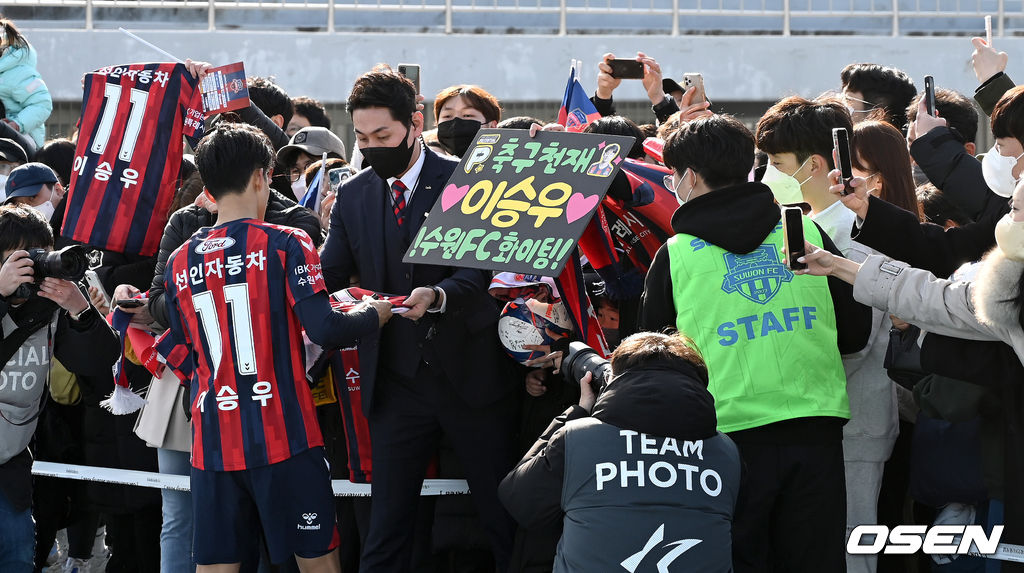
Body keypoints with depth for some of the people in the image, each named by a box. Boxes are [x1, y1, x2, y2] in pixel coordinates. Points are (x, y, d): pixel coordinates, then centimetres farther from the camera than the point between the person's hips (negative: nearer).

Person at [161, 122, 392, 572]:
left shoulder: (180, 261, 8)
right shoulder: (285, 245, -6)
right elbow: (325, 330, -16)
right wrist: (374, 314, 2)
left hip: (212, 446, 4)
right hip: (283, 438, -4)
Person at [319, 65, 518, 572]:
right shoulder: (352, 196, 8)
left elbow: (480, 268, -12)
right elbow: (328, 276, 5)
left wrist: (438, 295, -32)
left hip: (469, 373, -3)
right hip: (396, 380, 3)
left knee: (505, 517, 4)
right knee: (387, 527, 3)